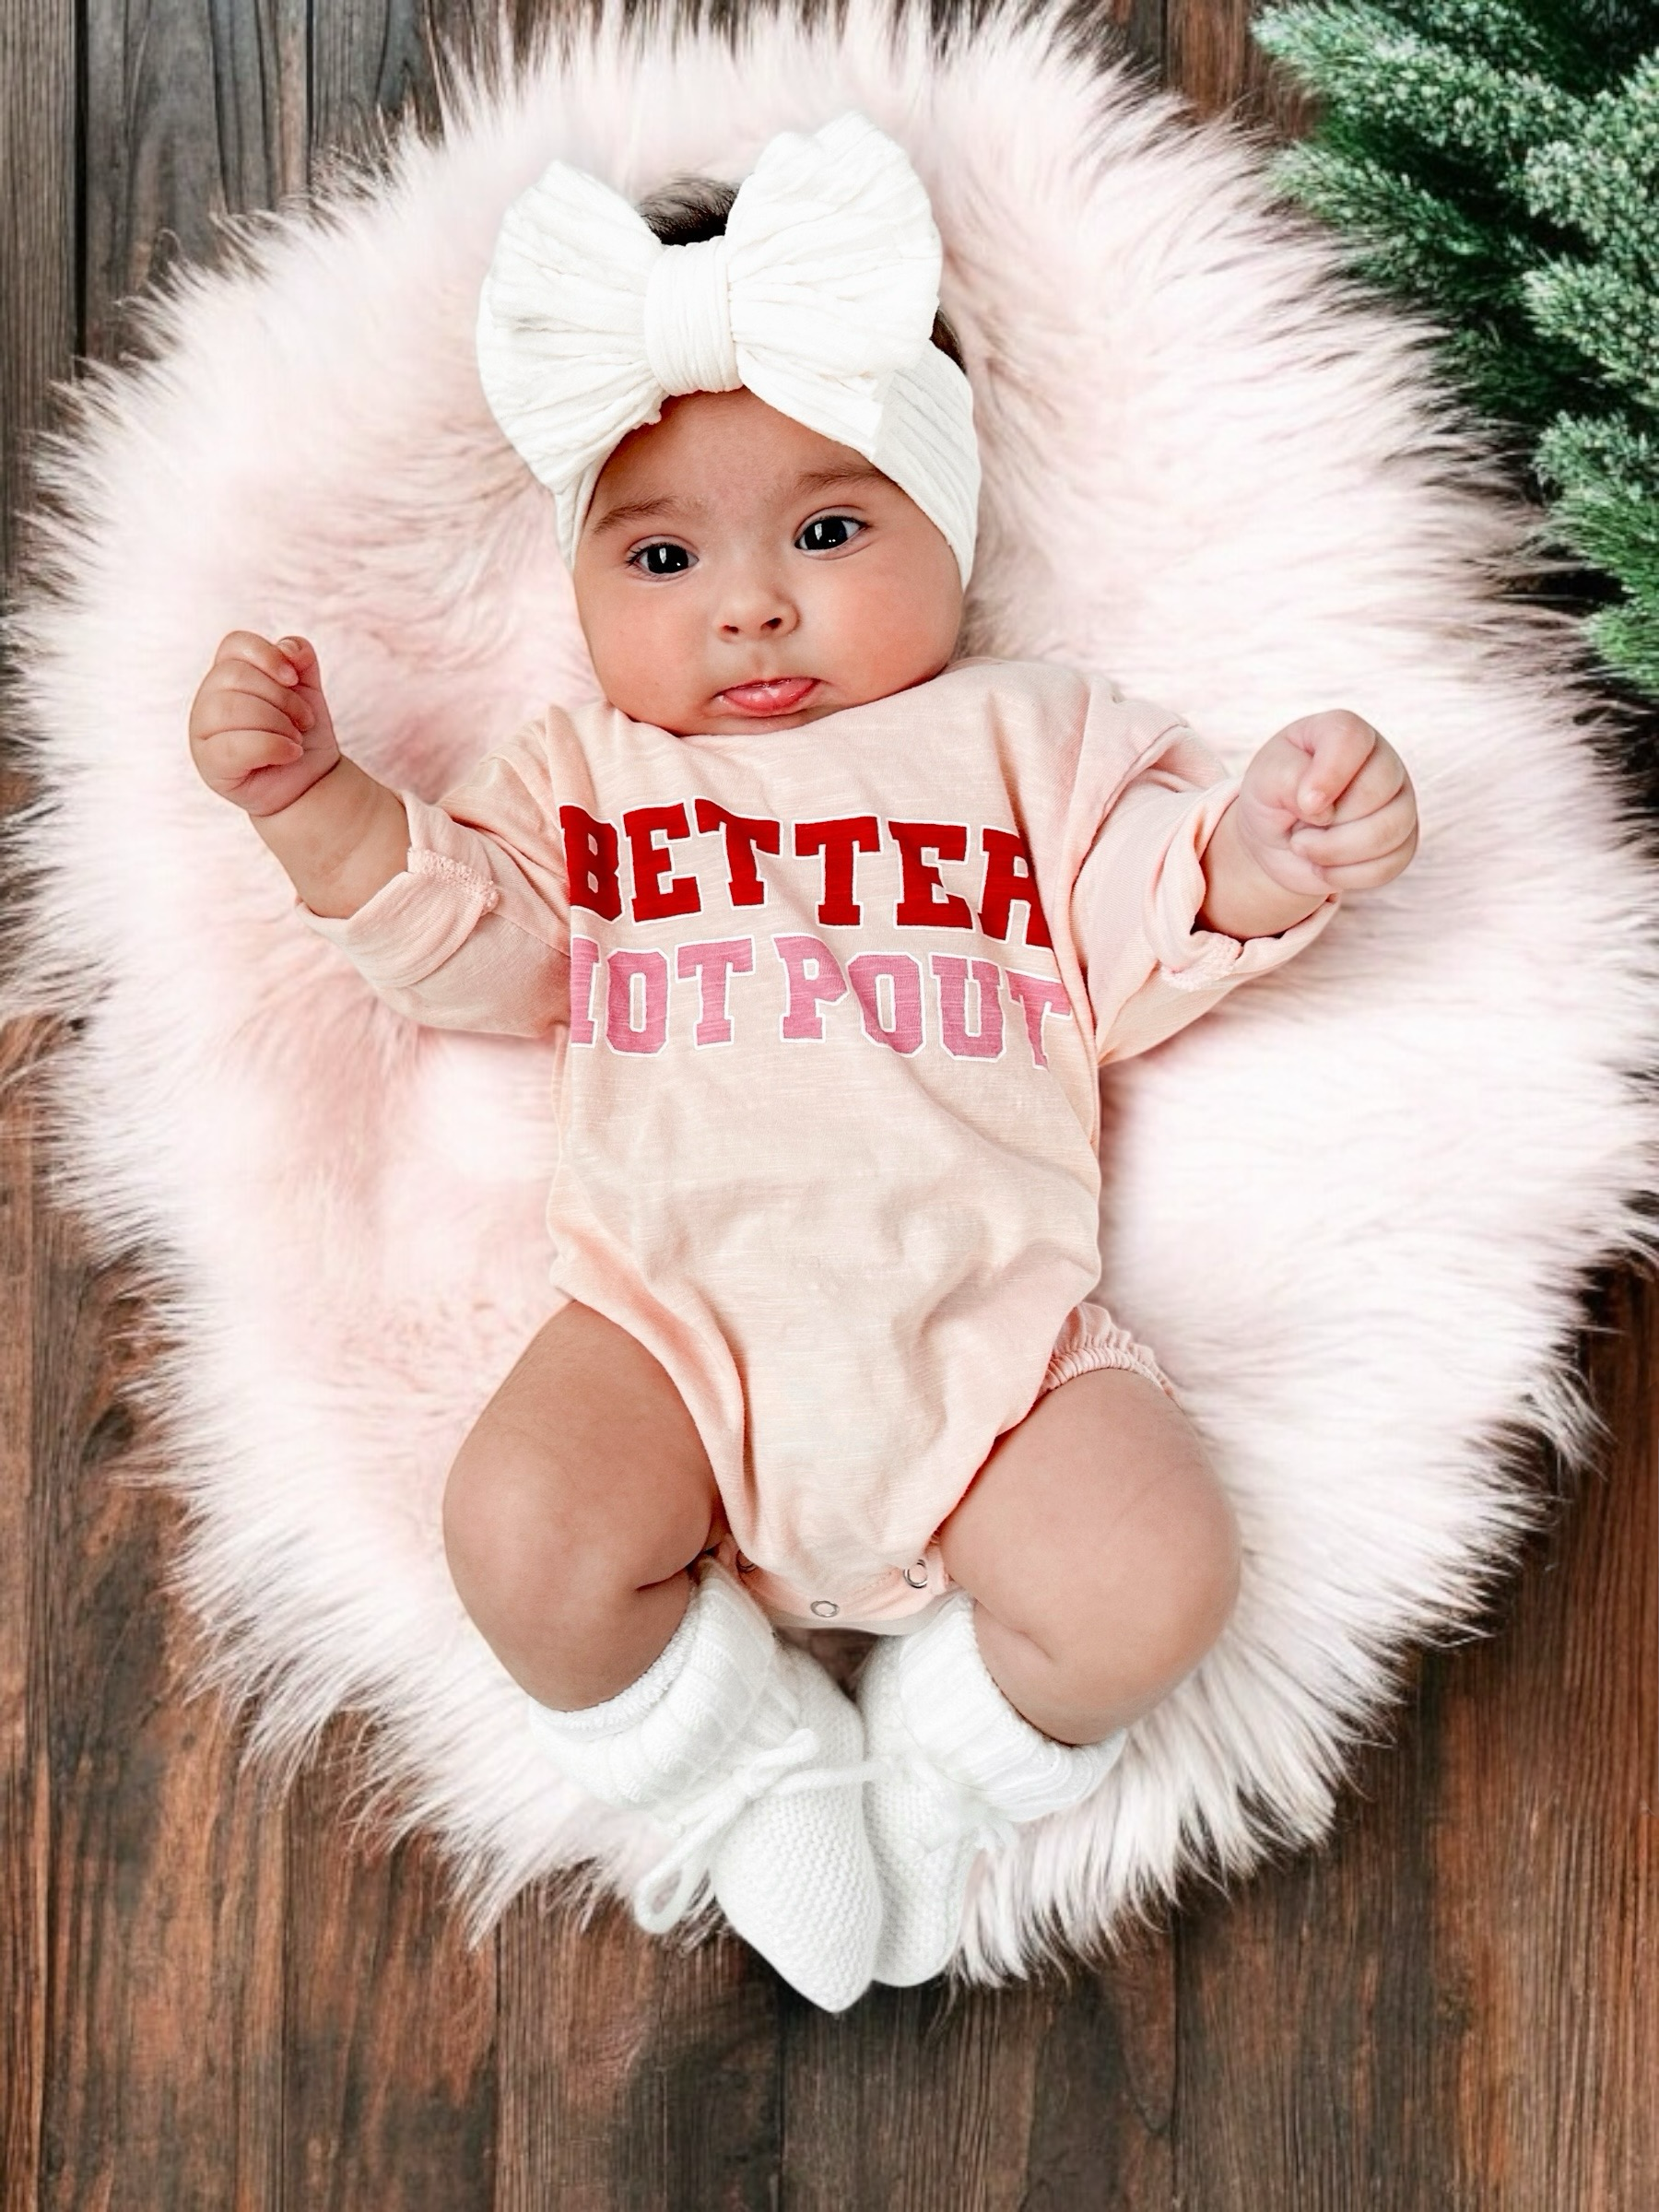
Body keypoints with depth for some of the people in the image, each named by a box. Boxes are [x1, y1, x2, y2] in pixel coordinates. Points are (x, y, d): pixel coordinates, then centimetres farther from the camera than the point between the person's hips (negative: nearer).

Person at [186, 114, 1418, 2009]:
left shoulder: (1034, 738, 16)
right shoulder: (588, 769, 19)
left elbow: (1144, 952, 7)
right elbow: (472, 945, 7)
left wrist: (1258, 856, -14)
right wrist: (318, 804, -9)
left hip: (980, 1315, 0)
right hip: (673, 1312, 1)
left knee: (1152, 1586, -21)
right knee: (526, 1536, -26)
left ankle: (948, 1749, 10)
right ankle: (749, 1763, 4)